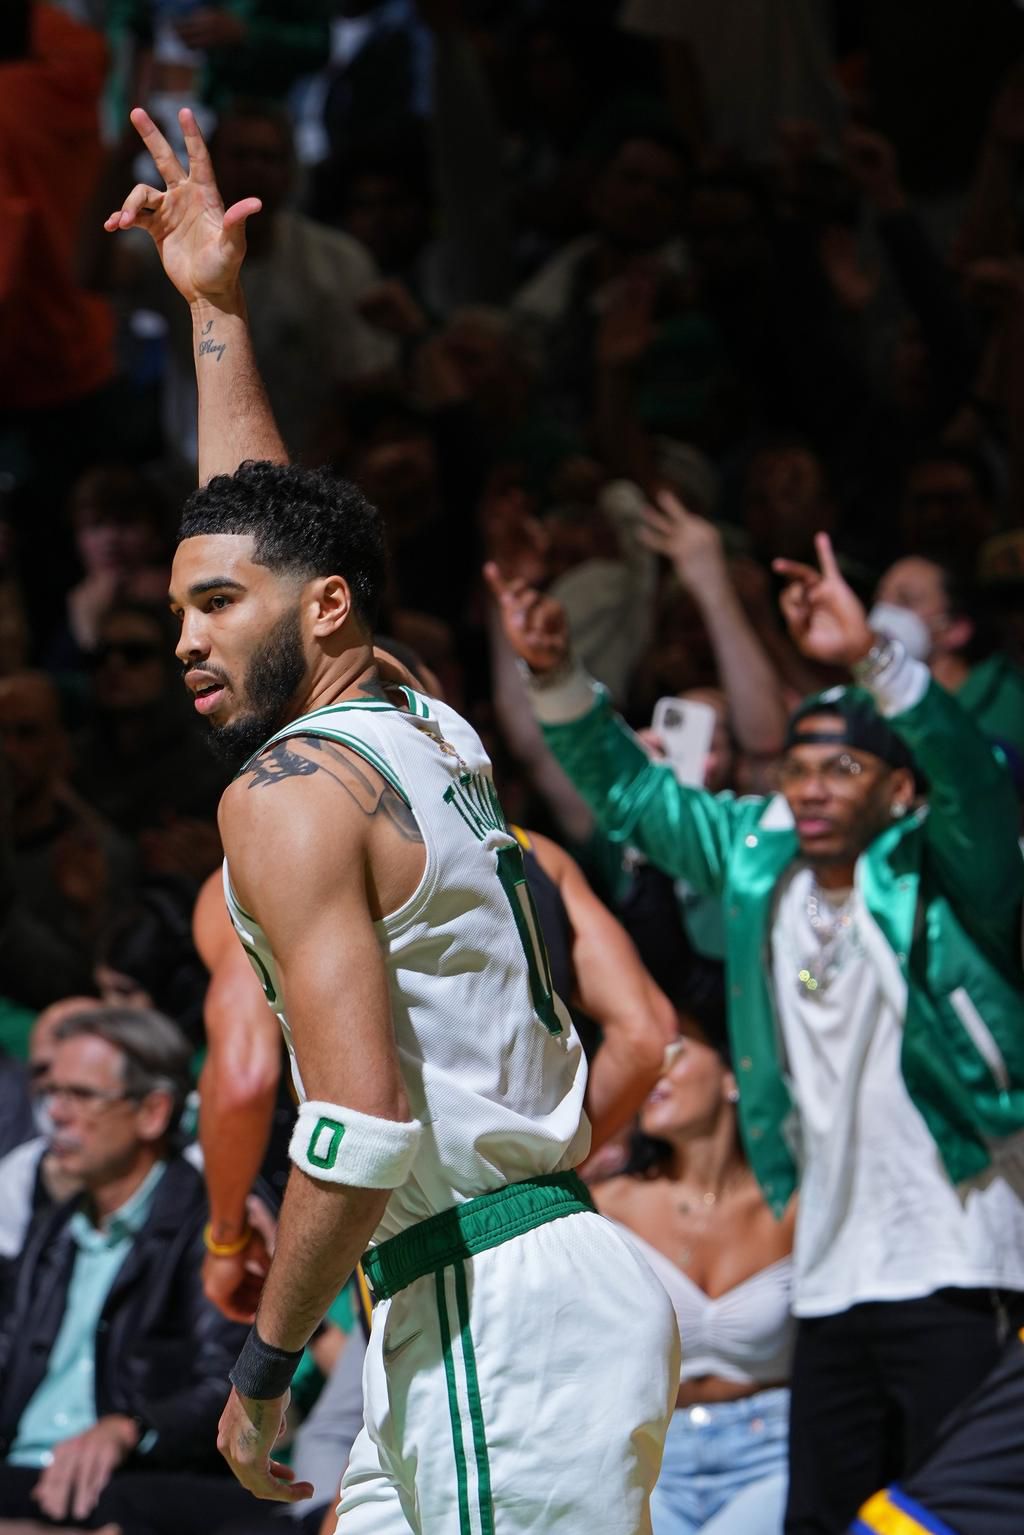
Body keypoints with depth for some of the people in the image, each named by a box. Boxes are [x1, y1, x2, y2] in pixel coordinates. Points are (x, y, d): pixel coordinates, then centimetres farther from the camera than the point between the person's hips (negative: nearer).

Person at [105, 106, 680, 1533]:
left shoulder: (291, 789, -10)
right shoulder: (428, 732, 15)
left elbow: (363, 1132, -19)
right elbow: (262, 518, 34)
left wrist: (263, 1366, -11)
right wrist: (215, 305, 41)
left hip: (500, 1320, -9)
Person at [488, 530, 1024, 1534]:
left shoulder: (943, 879, -6)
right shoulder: (761, 861, 11)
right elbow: (634, 795, 18)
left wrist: (871, 660, -40)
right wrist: (556, 679, 4)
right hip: (829, 1276, 6)